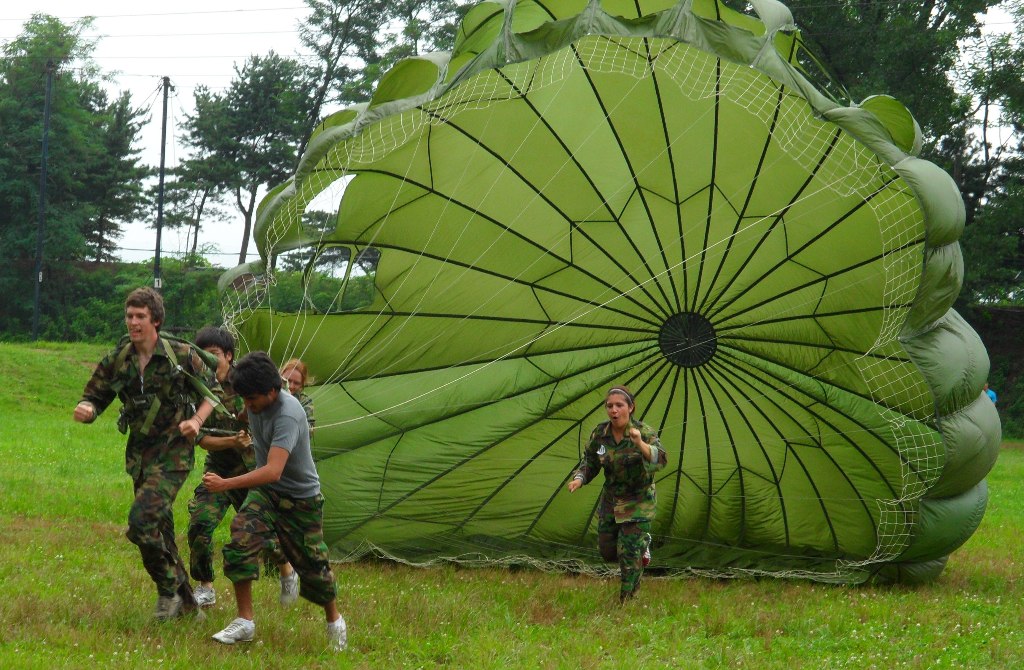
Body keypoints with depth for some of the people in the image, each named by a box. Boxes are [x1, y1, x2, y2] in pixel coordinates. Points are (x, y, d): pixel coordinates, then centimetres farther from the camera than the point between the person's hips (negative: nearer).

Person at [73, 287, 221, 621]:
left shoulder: (181, 355, -10)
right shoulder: (117, 361, 0)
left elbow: (212, 390, 3)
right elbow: (95, 396, 6)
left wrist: (197, 421, -14)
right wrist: (85, 409, -17)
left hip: (173, 453, -6)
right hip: (139, 452, 6)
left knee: (142, 519, -21)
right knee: (159, 529, 12)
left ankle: (168, 590, -3)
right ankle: (184, 597, 29)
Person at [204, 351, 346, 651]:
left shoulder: (288, 415, -33)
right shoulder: (256, 404, -9)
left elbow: (273, 471, -42)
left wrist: (226, 484, -45)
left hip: (301, 497, -6)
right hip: (264, 492, 6)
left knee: (312, 565, 5)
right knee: (240, 544, -17)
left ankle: (334, 620, 32)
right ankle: (245, 622, -11)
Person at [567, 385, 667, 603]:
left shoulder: (644, 432, -20)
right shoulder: (600, 434, -7)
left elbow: (660, 460, -36)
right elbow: (589, 462, 7)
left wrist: (640, 444, -54)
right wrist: (579, 479, -13)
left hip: (638, 502, -5)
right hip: (611, 499, 5)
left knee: (629, 553, -9)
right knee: (607, 551, 10)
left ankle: (627, 600, 9)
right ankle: (642, 543, 39)